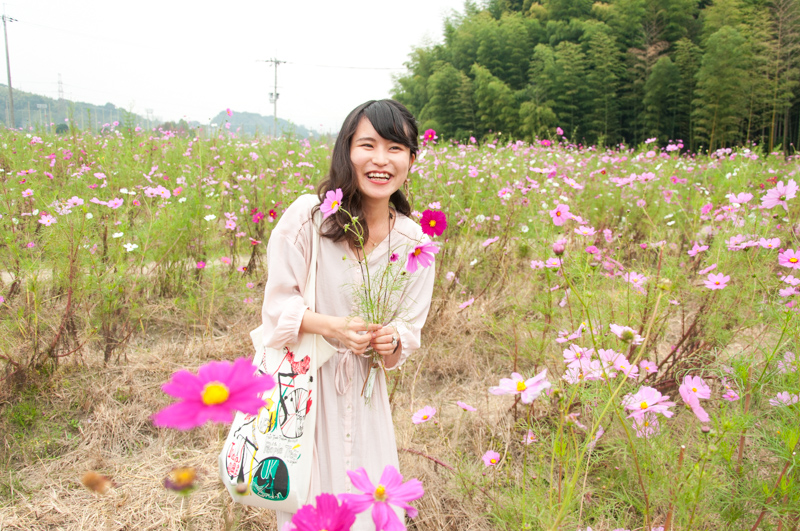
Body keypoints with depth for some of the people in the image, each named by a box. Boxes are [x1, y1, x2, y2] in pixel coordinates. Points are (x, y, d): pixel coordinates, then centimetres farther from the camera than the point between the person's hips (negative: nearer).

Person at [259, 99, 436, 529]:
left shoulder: (414, 241, -2)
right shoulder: (308, 215, -13)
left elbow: (409, 326, 6)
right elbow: (278, 305, -7)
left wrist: (391, 341, -17)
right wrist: (331, 326, -23)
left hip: (363, 388, 3)